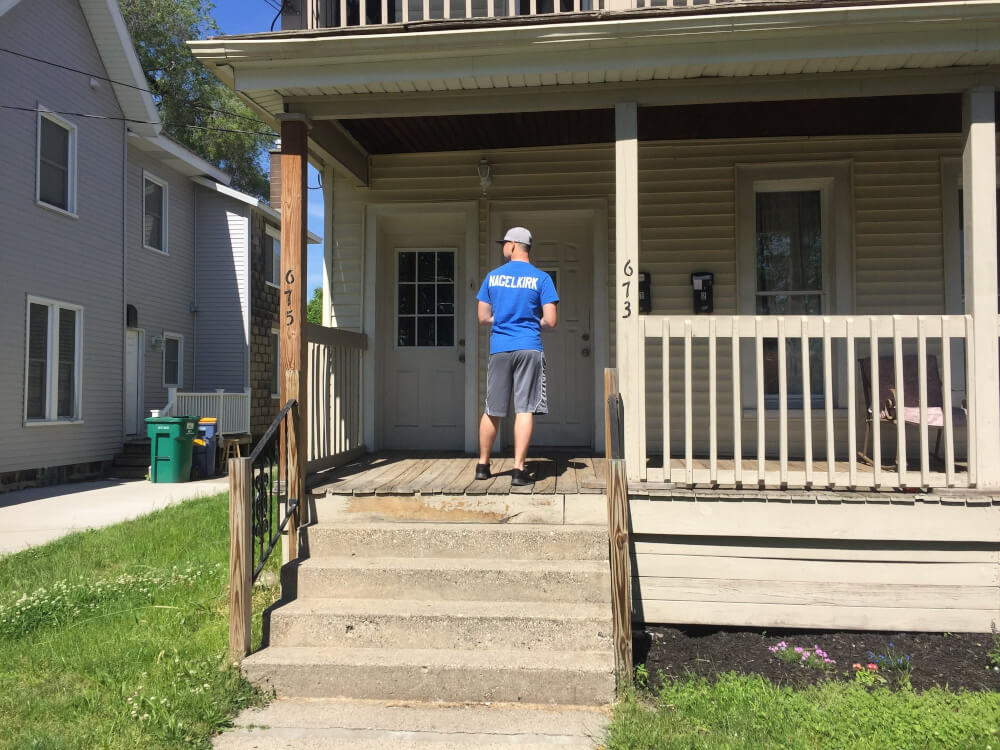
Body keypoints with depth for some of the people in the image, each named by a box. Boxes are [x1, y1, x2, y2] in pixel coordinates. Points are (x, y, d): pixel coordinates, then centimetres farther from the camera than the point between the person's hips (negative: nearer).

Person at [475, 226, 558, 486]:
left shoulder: (492, 277, 6)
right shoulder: (541, 279, -1)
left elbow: (483, 318, 7)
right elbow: (550, 321, -7)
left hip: (499, 349, 2)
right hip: (529, 348, -2)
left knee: (492, 411, 11)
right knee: (524, 409, -2)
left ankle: (483, 465, 23)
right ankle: (518, 469, -5)